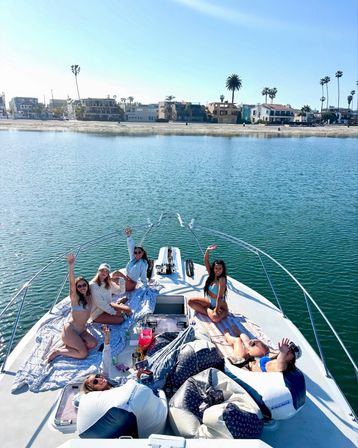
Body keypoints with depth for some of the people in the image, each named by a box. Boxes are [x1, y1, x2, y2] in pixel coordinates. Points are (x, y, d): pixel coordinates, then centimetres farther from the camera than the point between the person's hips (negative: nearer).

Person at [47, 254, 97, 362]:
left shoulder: (89, 298, 8)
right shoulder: (75, 297, -9)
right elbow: (72, 282, -28)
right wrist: (71, 265, -42)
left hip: (81, 331, 7)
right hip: (70, 330, -7)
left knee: (93, 343, -19)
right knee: (83, 354, -18)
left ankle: (69, 346, -3)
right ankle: (58, 351, -2)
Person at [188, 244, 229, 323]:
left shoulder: (222, 279, -23)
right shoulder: (212, 275, -4)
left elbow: (219, 297, -27)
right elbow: (206, 261, -12)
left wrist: (216, 309, -32)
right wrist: (207, 250, -27)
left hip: (220, 305, -7)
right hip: (210, 301, 7)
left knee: (215, 317, -38)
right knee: (190, 301, -3)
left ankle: (207, 310, -6)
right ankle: (209, 312, -5)